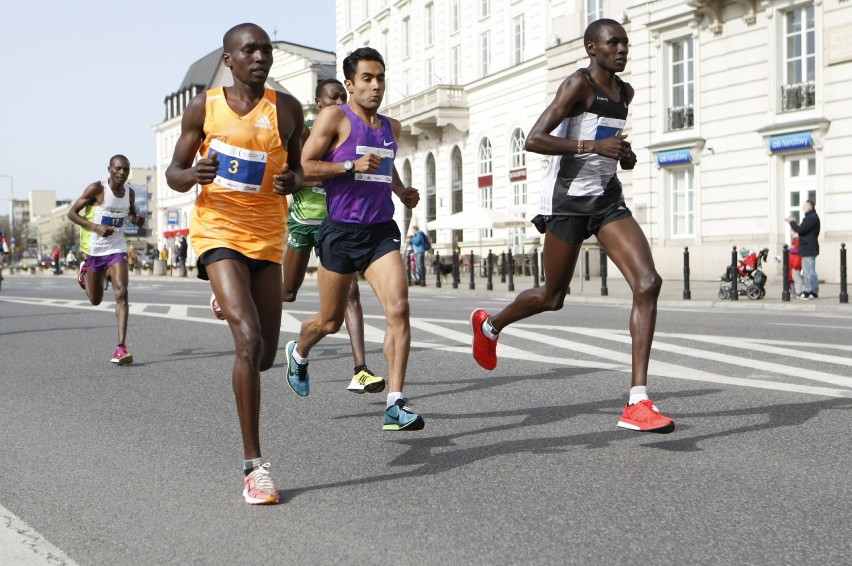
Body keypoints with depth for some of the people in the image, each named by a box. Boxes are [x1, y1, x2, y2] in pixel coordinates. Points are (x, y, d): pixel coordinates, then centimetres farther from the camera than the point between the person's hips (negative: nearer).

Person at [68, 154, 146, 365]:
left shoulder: (130, 193, 2)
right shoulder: (97, 189, -13)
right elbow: (72, 213, -10)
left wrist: (136, 220, -3)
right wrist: (96, 227, -25)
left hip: (117, 248, 2)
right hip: (94, 249, -2)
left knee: (121, 293, -17)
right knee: (95, 300, 13)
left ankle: (121, 347, -20)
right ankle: (84, 271, 49)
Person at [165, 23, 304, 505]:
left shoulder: (287, 109, 1)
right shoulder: (204, 107, -2)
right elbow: (174, 174, 5)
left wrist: (292, 181, -12)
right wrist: (193, 175, -19)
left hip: (268, 236, 3)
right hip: (219, 231, -3)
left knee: (265, 355, 8)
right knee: (250, 340, -21)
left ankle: (228, 302, 46)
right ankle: (254, 465, -14)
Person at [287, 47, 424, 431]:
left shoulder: (391, 127, 15)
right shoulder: (335, 117, -4)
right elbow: (304, 167, -9)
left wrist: (402, 191, 15)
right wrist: (351, 165, -19)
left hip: (381, 231, 4)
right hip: (340, 232, -4)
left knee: (398, 308, -16)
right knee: (330, 322, 9)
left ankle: (395, 405, -13)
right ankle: (298, 352, 45)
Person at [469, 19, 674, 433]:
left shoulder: (625, 92, 13)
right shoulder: (578, 84, -11)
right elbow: (534, 140, -21)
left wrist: (625, 155, 10)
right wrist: (593, 146, -27)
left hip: (607, 198, 7)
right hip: (567, 198, -6)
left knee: (648, 283, -13)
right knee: (552, 297, 6)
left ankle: (638, 402, -13)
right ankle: (489, 325, 40)